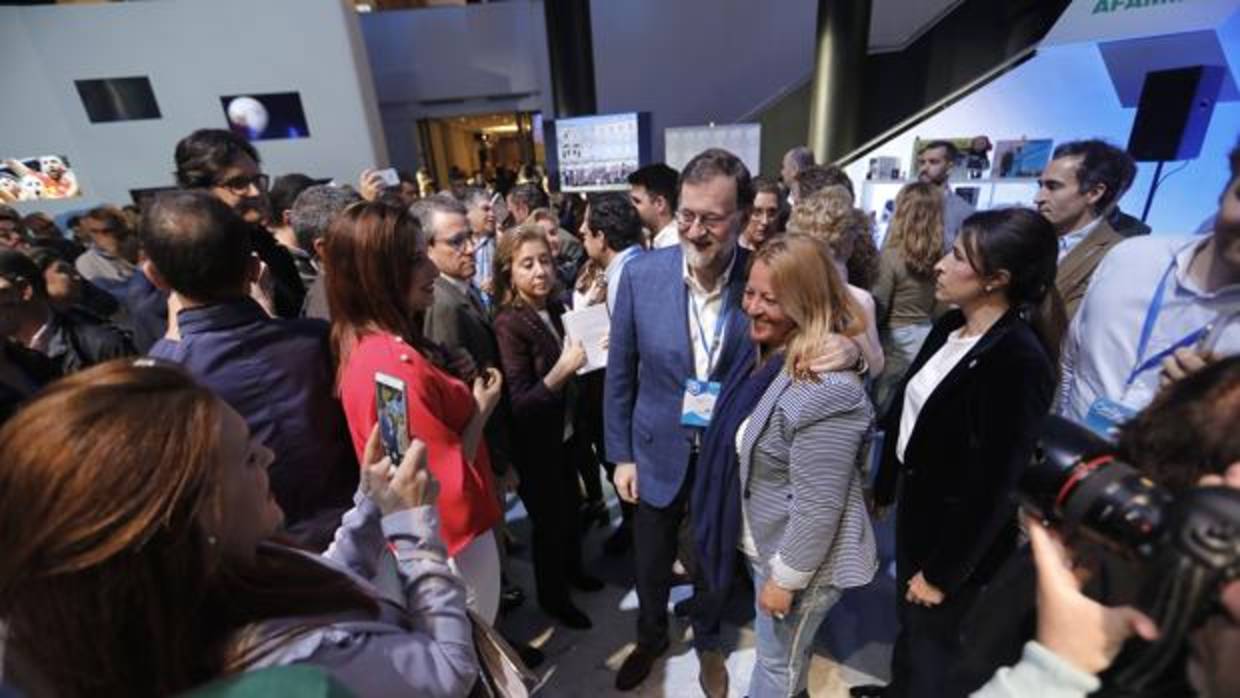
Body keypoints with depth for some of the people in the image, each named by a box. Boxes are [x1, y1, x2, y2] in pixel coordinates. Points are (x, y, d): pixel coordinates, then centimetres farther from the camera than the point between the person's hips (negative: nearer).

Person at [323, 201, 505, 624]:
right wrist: (481, 409, -15)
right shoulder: (397, 366, -31)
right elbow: (453, 484, -27)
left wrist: (460, 391, -6)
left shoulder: (366, 347, -2)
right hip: (451, 541, -9)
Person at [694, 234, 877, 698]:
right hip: (767, 542, 8)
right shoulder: (771, 356, -2)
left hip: (800, 559, -8)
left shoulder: (825, 391, -33)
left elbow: (819, 508, -27)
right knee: (780, 655, 32)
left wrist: (784, 578, -18)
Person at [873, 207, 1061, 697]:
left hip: (957, 530, -7)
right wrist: (882, 486, 13)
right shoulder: (950, 326, -2)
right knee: (908, 619, 29)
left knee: (934, 639, 18)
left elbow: (994, 486, -23)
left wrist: (945, 572, -14)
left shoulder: (1020, 360, -26)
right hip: (917, 501, 7)